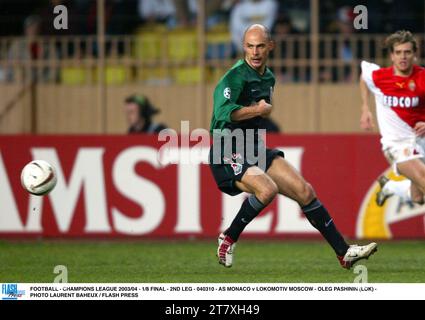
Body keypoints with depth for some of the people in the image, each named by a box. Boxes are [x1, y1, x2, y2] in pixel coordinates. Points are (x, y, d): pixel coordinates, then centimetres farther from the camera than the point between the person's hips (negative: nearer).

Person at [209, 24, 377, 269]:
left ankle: (344, 252, 6)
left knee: (305, 191, -1)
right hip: (229, 155, -8)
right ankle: (228, 239, -11)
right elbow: (223, 112, -33)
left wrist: (265, 110, 12)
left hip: (256, 149, 8)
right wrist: (260, 110, -21)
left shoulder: (268, 78, 12)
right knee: (267, 189, -33)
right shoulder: (235, 77, -15)